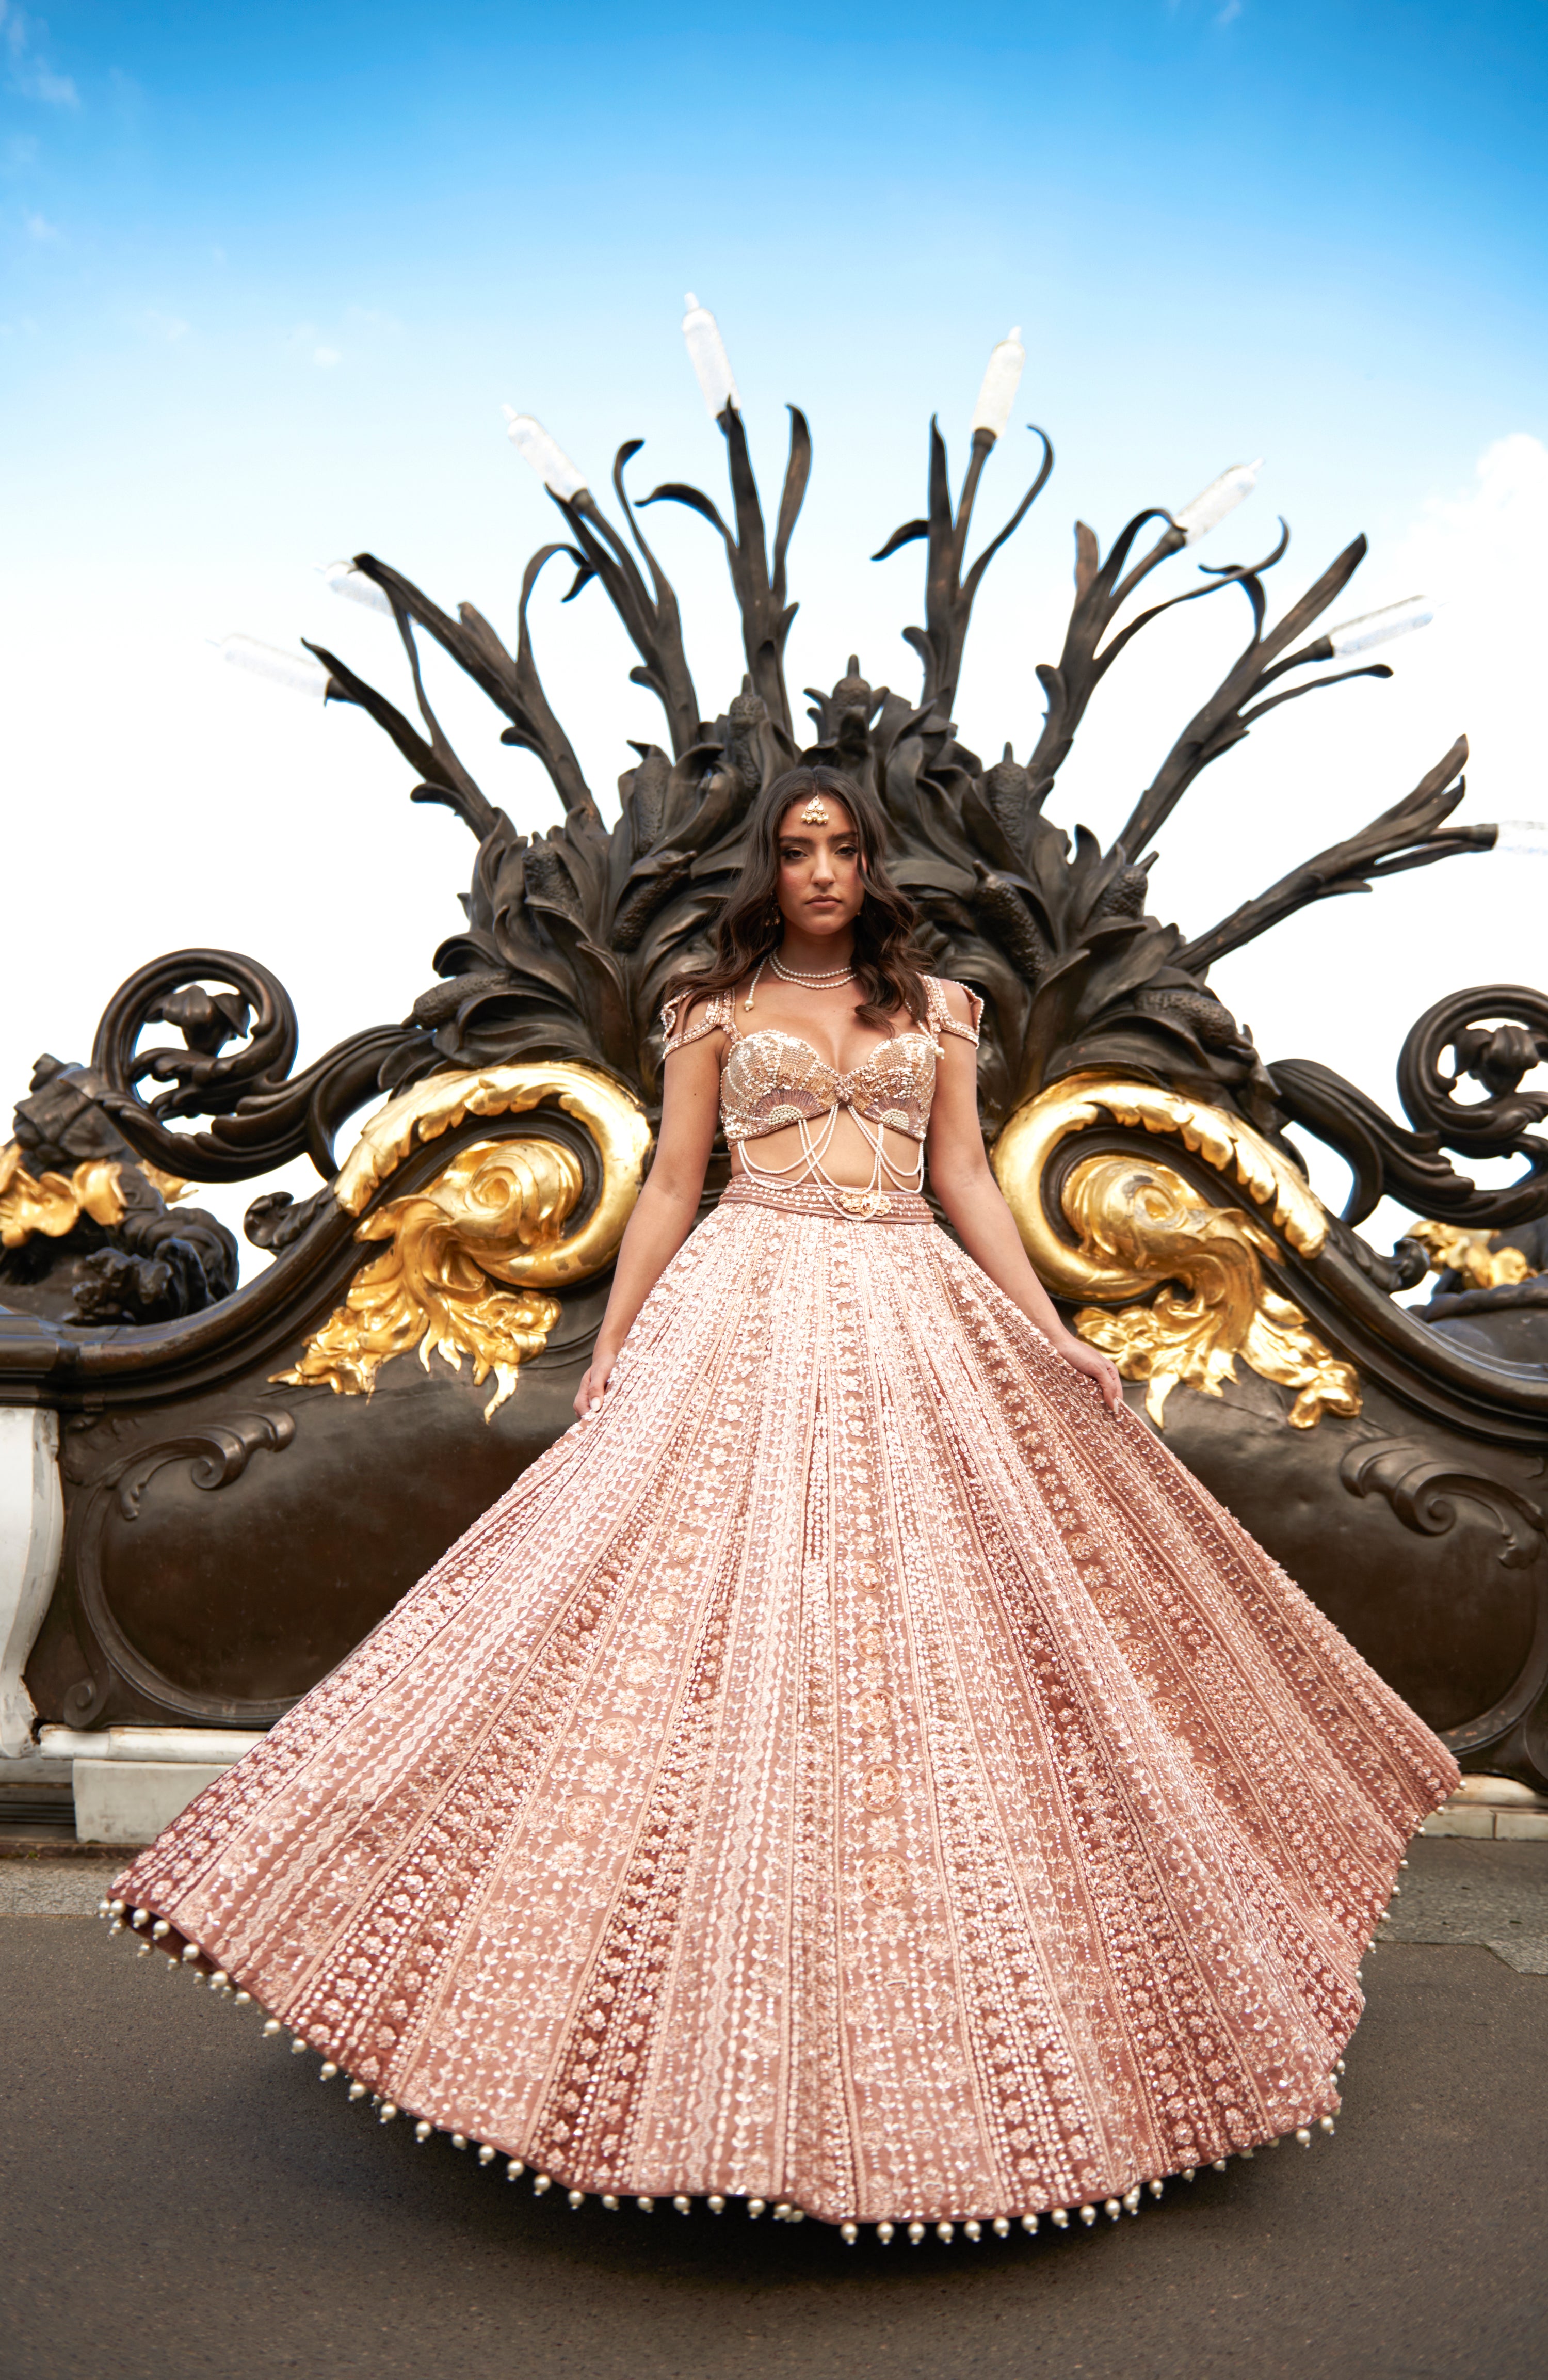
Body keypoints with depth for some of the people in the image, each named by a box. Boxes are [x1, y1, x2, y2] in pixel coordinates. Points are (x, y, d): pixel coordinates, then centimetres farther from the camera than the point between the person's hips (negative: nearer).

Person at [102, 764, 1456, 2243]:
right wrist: (608, 1351, 3)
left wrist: (1053, 1338, 4)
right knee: (717, 1624, -8)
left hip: (909, 1319, 2)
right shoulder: (715, 1007, 10)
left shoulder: (934, 1006, 14)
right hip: (743, 1313, -2)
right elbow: (670, 1188, 9)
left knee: (921, 1619, 1)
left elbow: (968, 1179, 12)